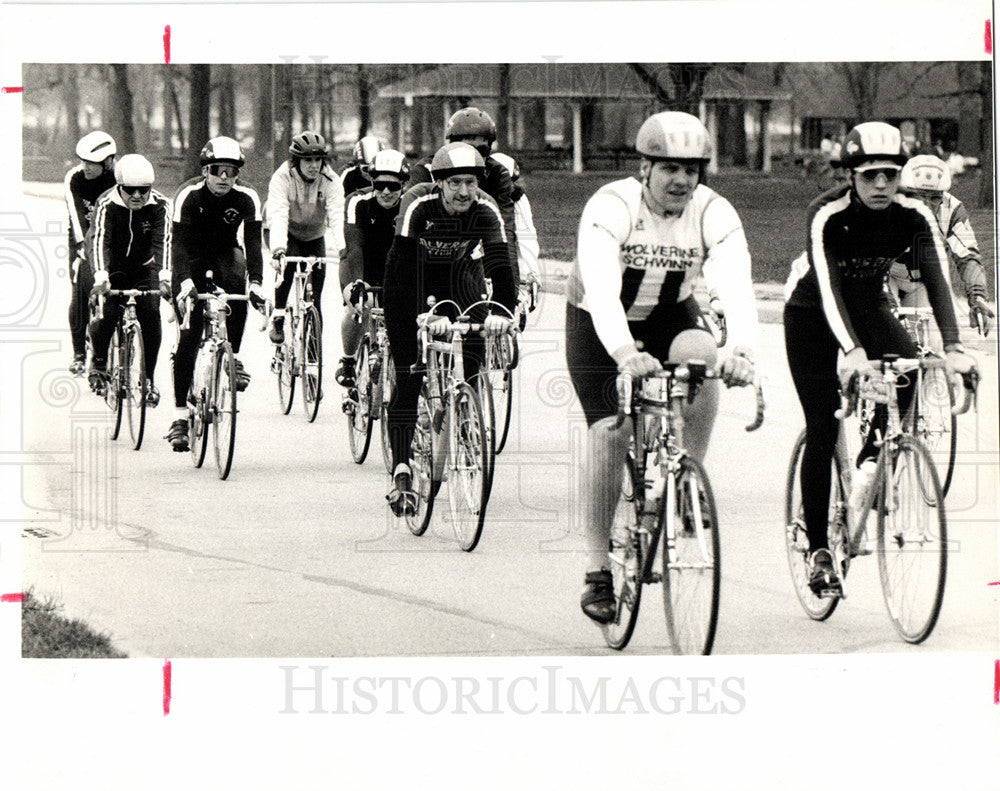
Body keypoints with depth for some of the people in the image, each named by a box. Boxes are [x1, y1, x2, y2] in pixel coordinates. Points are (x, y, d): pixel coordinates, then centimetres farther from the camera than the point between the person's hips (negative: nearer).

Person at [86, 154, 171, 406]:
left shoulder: (160, 205, -19)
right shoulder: (106, 204, -24)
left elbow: (163, 241, -31)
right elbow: (100, 240, -37)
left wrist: (164, 276, -47)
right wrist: (101, 277, -53)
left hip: (144, 267, 1)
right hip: (113, 266, -1)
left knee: (151, 315, -16)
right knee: (107, 313, -20)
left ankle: (148, 379, -4)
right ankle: (99, 362, 9)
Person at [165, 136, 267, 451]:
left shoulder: (246, 197, -18)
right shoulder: (189, 195, -24)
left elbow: (253, 241, -25)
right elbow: (179, 240, -32)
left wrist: (256, 281, -41)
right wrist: (184, 280, -47)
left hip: (226, 252, 2)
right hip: (193, 257, -2)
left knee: (236, 285, -32)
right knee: (189, 334, -12)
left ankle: (232, 358, -12)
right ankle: (181, 415, -9)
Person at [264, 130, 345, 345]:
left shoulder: (331, 181, -23)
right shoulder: (282, 178, -29)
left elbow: (336, 216, -35)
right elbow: (277, 216, -41)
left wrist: (340, 247, -53)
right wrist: (278, 250, -57)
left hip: (314, 236, 2)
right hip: (286, 233, -2)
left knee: (314, 295, -7)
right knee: (288, 262, -33)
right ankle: (278, 317, -18)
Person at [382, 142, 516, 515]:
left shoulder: (486, 210, -22)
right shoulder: (418, 204, -30)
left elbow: (499, 263, -30)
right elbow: (405, 266, -35)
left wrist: (502, 310, -46)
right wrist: (425, 315, -47)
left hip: (458, 277, 3)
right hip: (412, 278, -3)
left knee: (471, 365, -11)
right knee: (406, 382, -12)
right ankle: (401, 471, -17)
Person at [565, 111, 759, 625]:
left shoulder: (714, 215, -20)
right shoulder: (610, 208, -28)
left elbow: (736, 287, -33)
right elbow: (601, 289, -42)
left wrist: (742, 351, -53)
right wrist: (626, 355, -59)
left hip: (670, 315, 2)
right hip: (599, 324, -2)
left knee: (703, 358, -30)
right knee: (610, 431, -16)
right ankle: (598, 571, -7)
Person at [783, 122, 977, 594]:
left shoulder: (914, 216, -20)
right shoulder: (828, 215, -30)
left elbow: (937, 280, -28)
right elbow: (828, 286, -40)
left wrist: (952, 347, -44)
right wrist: (852, 351, -55)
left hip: (869, 305, 3)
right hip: (811, 310, -3)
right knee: (822, 427, -10)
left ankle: (872, 458, -2)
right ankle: (818, 549, -3)